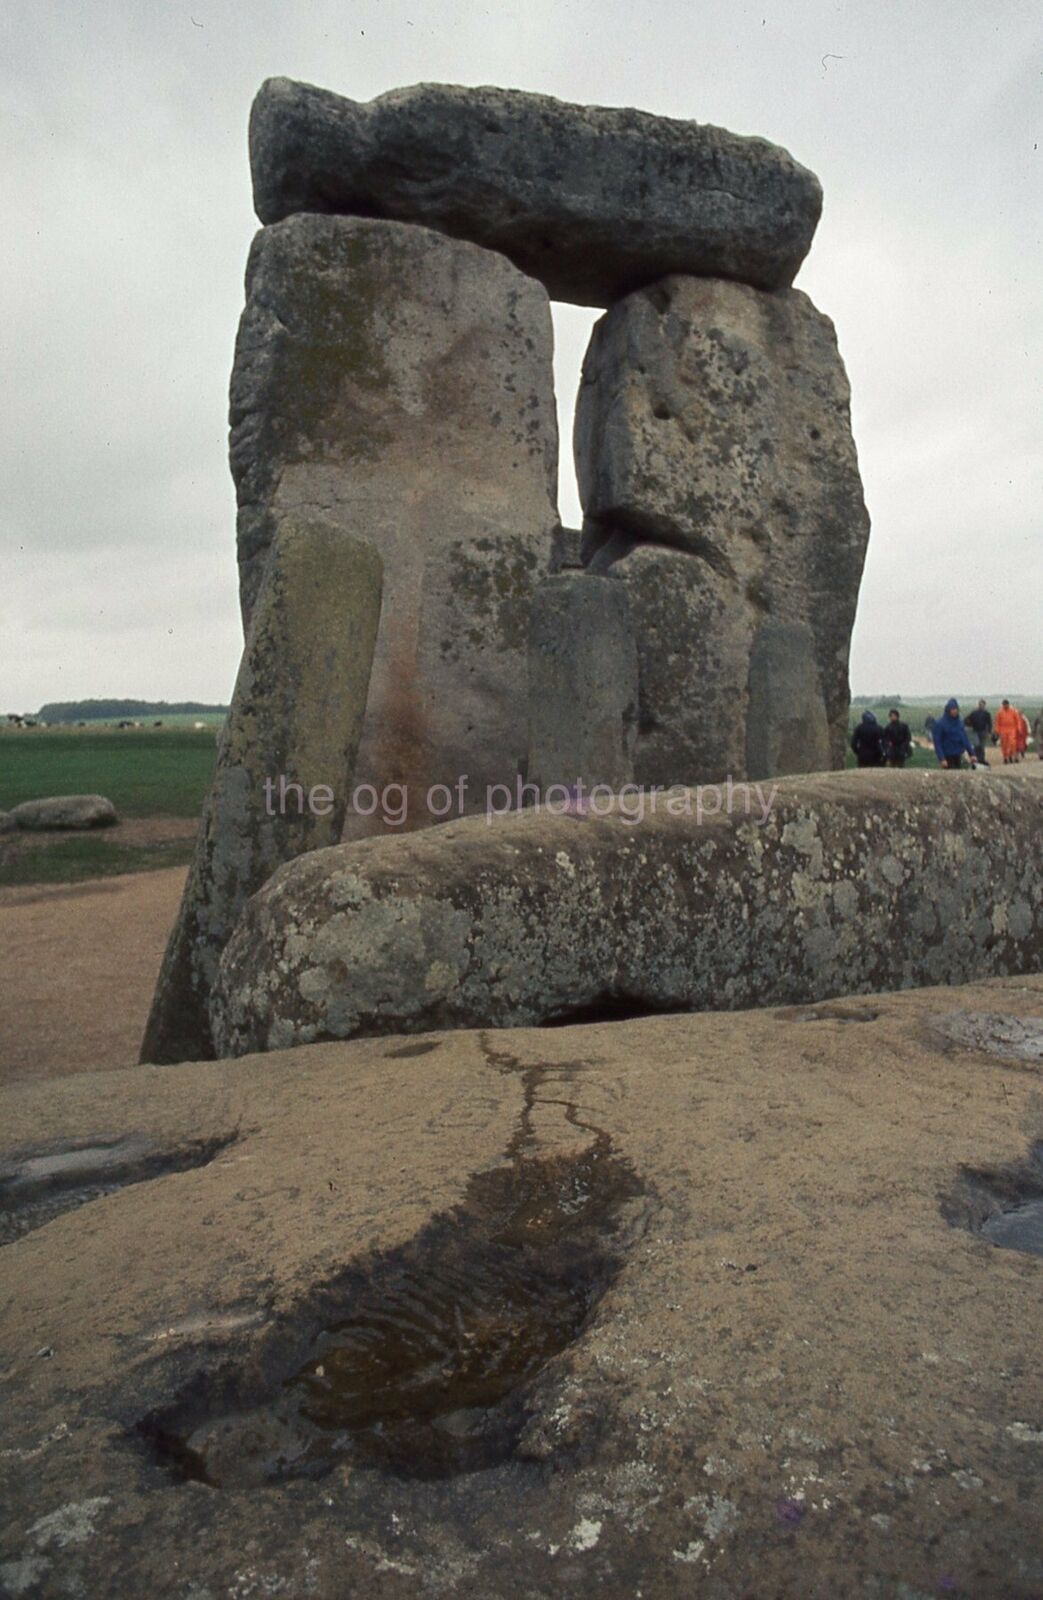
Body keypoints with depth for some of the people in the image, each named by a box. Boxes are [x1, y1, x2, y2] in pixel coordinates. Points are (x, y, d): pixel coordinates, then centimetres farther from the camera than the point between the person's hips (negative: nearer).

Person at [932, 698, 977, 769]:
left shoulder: (960, 722, 5)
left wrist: (972, 754, 1)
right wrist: (942, 759, -19)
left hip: (958, 755, 5)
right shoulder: (940, 723, -11)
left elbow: (965, 738, 9)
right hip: (948, 756, -5)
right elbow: (937, 743, -13)